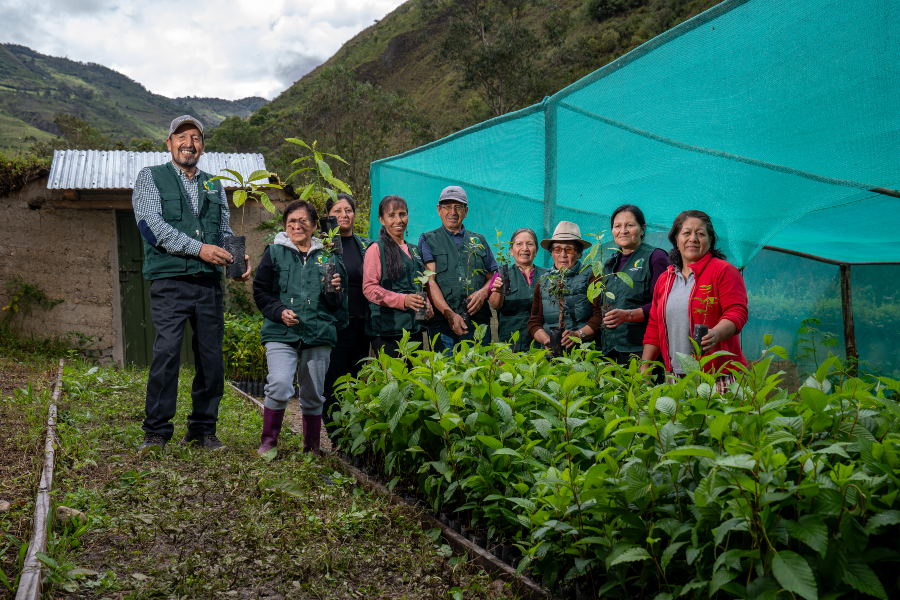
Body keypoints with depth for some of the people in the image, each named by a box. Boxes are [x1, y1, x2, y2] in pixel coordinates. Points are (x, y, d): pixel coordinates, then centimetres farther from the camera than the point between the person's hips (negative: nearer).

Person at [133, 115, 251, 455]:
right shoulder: (150, 178, 8)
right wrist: (199, 248, -15)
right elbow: (152, 224, -6)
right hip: (170, 282, -4)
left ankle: (202, 429, 15)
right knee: (166, 352, -15)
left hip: (209, 283, 4)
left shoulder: (214, 185, 21)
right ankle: (156, 432, -4)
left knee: (212, 357, 3)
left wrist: (238, 258, -3)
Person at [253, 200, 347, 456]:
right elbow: (260, 291, 7)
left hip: (318, 334, 2)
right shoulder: (274, 252, 8)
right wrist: (279, 311, -10)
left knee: (313, 395, 7)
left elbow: (338, 304, 18)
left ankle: (311, 446, 25)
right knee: (280, 386, -19)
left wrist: (333, 291, -5)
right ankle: (268, 441, 1)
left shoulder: (326, 257, 14)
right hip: (281, 333, -2)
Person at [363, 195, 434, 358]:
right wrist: (402, 300, -22)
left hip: (413, 329, 6)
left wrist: (426, 304, 6)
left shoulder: (413, 250, 19)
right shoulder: (376, 249, -3)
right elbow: (369, 288, -11)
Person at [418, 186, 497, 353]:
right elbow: (430, 281, -3)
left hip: (478, 322, 3)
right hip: (442, 323, -2)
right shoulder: (428, 240, 9)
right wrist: (449, 314, -16)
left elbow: (491, 278, 21)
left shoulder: (479, 241, 19)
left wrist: (483, 292, -4)